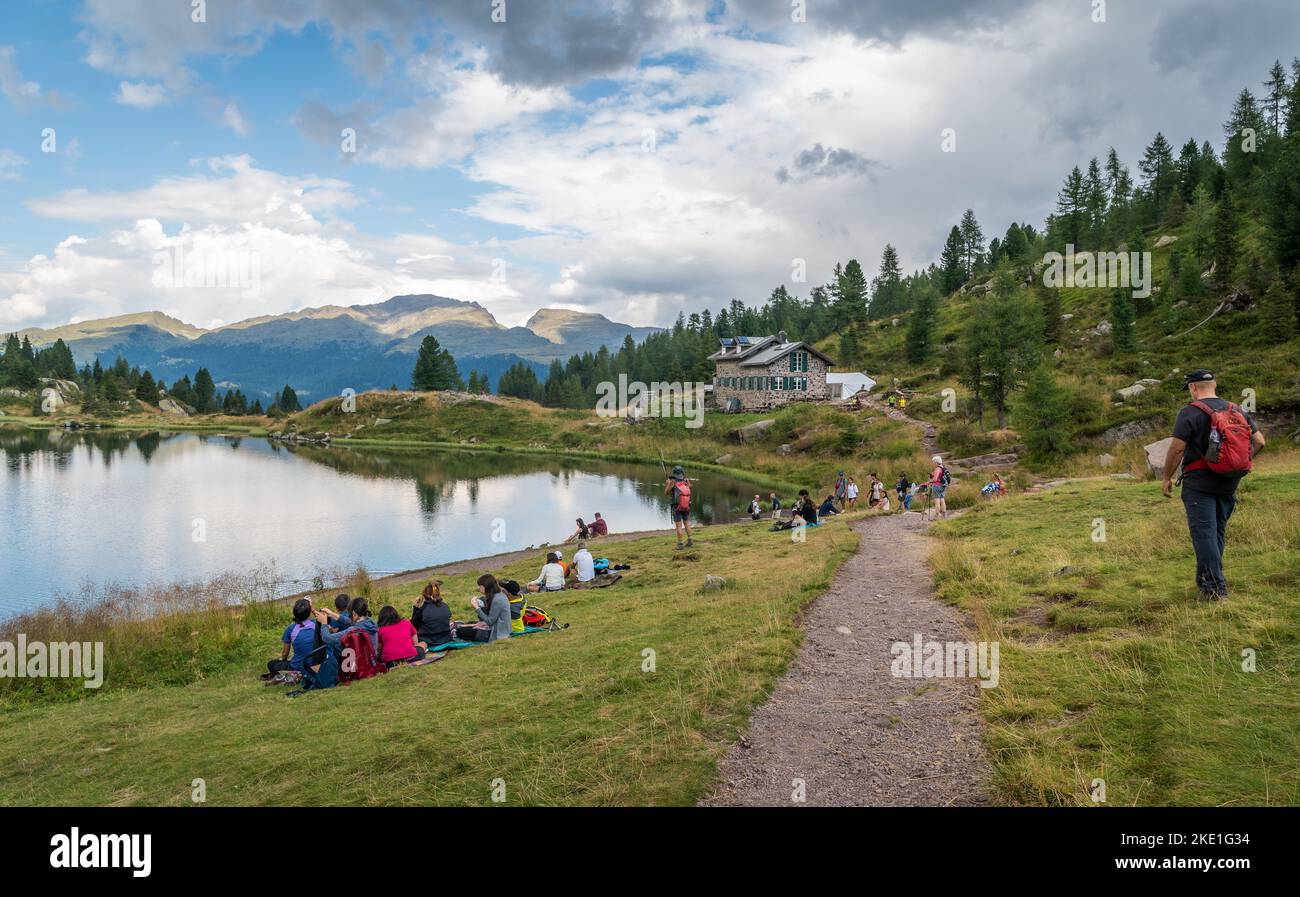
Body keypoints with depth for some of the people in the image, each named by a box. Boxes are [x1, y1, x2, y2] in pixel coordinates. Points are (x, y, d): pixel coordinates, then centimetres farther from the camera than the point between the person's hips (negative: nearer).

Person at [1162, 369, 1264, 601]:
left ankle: (1214, 588, -8)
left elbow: (1177, 449, -14)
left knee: (1204, 533, -5)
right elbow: (1259, 441, 7)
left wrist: (1167, 478, -4)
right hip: (1229, 484, 7)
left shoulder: (1190, 412, -11)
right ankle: (1205, 579, 26)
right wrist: (1242, 463, 19)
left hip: (1200, 482, -7)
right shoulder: (1237, 411, 9)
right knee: (1218, 532, 17)